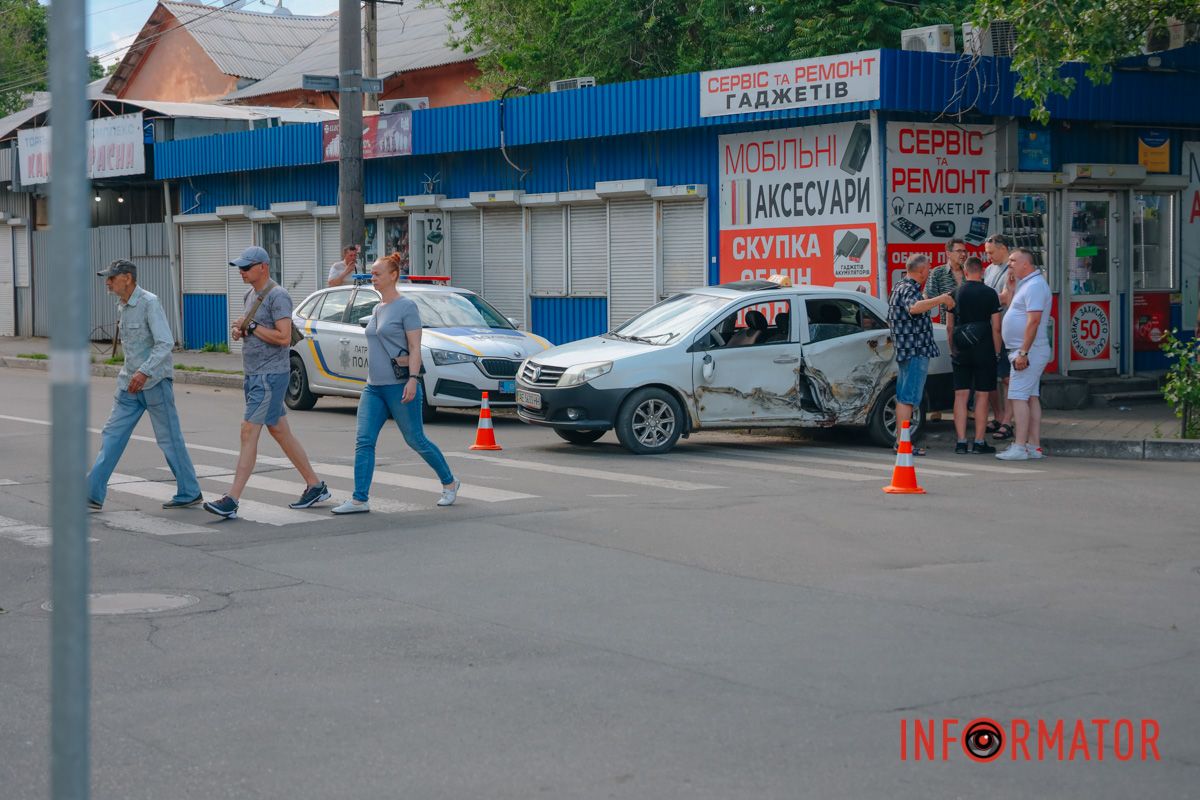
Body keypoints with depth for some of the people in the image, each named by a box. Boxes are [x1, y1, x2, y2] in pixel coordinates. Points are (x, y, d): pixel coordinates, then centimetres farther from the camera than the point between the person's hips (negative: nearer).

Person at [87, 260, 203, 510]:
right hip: (130, 384, 8)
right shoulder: (122, 306, 10)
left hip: (154, 382, -8)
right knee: (112, 435, 1)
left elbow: (166, 342, -24)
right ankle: (94, 494, 0)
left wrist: (145, 372, -32)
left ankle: (189, 493, 14)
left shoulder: (150, 303, -16)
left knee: (169, 439, 1)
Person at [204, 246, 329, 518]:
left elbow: (284, 337, -22)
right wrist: (238, 328, 6)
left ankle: (231, 501, -16)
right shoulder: (251, 295, 15)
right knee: (280, 432, 14)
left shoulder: (277, 296, -14)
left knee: (249, 432, -13)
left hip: (270, 375, -10)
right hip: (253, 374, 10)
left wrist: (252, 327, -14)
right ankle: (315, 486, 23)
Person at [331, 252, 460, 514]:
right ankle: (360, 499, -5)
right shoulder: (376, 310, 16)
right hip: (374, 386, 7)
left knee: (416, 440, 2)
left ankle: (449, 483, 21)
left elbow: (415, 347, -12)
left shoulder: (406, 306, -7)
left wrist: (413, 379, -22)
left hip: (399, 386, -7)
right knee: (364, 441, -4)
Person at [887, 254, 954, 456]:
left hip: (905, 349, 11)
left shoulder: (900, 286, 18)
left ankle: (900, 440, 16)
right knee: (908, 398, -10)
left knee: (903, 397, 12)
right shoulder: (908, 289, -15)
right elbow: (914, 307, -39)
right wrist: (941, 300, -37)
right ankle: (902, 442, -12)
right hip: (916, 350, -11)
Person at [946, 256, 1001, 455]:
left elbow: (949, 327, 8)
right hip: (984, 349, -2)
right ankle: (979, 442, 2)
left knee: (960, 395, 5)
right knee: (981, 396, 2)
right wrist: (997, 351, 4)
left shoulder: (955, 294, 4)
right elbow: (996, 327, -5)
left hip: (961, 350, 2)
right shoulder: (990, 293, -4)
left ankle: (961, 442, 1)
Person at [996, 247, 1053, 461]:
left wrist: (1023, 352, -26)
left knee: (1018, 397, -13)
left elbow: (1033, 320, -23)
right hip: (1028, 351, 11)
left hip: (1029, 351, -11)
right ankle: (1034, 446, 12)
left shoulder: (1034, 285, -15)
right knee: (1031, 397, 10)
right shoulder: (1025, 284, 18)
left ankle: (1019, 447, -16)